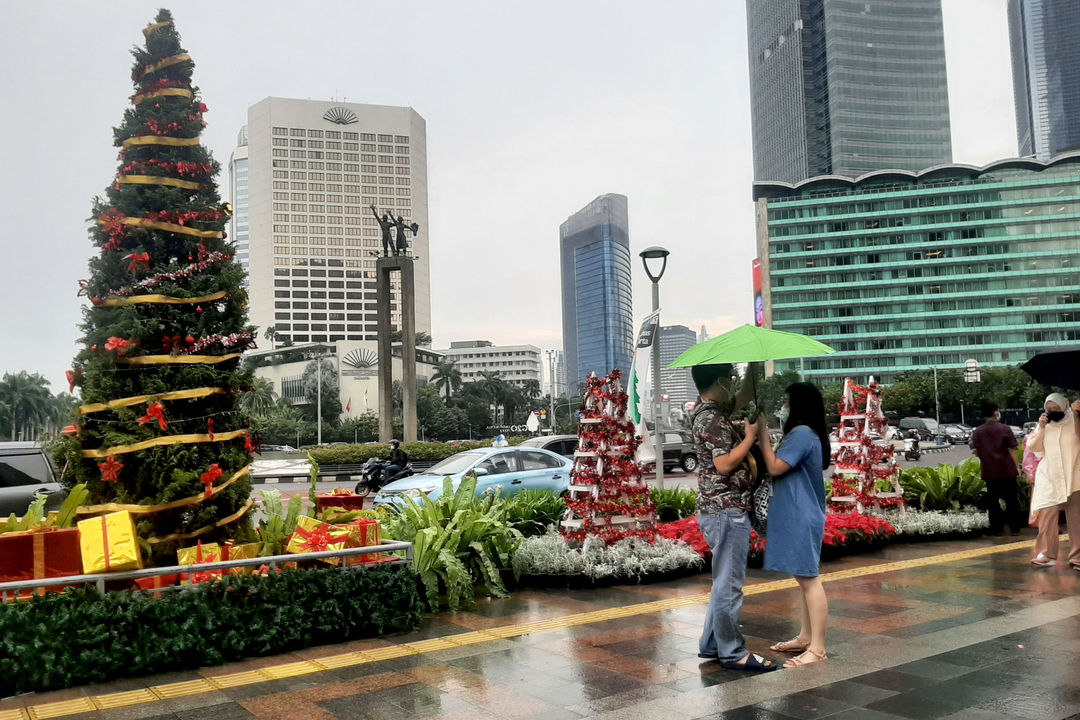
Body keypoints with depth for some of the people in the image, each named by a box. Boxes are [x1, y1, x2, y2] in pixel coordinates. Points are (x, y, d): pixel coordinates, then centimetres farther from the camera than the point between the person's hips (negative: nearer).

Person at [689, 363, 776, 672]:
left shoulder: (709, 412, 13)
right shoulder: (712, 419, -17)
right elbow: (725, 464, -23)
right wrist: (750, 436, -14)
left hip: (725, 510, 11)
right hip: (726, 510, -11)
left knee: (725, 581, 18)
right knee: (729, 583, -2)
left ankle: (711, 644, 26)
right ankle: (733, 652, 7)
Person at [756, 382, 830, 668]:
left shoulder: (801, 433, -17)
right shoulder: (807, 434, 15)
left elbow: (775, 468, -18)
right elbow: (784, 466, 19)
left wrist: (762, 436, -10)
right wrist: (763, 439, 12)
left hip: (802, 518, -11)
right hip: (799, 516, 11)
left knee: (808, 579, -7)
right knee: (806, 578, 16)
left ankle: (817, 648, -3)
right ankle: (806, 637, 26)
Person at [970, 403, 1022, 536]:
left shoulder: (977, 432, 1)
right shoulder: (1004, 429, -5)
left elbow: (975, 451, -1)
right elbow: (1012, 449, -7)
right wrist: (1017, 466, -1)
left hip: (989, 471, 2)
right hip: (1007, 470, -2)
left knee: (993, 501, 9)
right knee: (1011, 500, 8)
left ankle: (997, 529, 10)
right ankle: (1015, 528, 12)